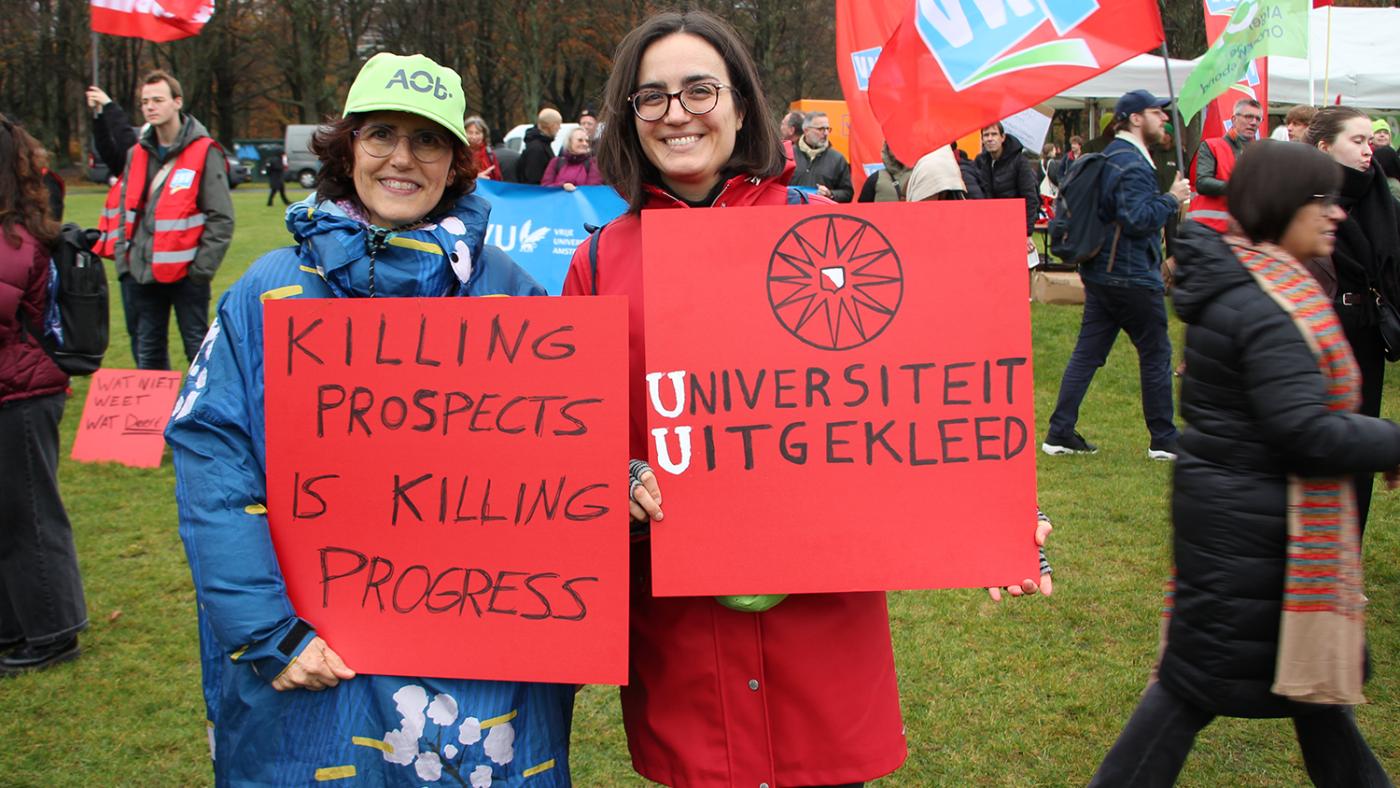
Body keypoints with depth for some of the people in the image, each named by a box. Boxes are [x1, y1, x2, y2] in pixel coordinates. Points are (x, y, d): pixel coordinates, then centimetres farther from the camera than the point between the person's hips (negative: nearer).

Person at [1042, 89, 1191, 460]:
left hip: (1100, 273, 9)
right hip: (1132, 277, -9)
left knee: (1087, 353, 8)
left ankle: (1059, 433, 7)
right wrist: (1171, 199, -13)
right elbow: (1138, 218, -26)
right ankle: (1164, 440, 11)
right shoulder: (1132, 163, -17)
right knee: (1156, 355, 3)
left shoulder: (1110, 156, 14)